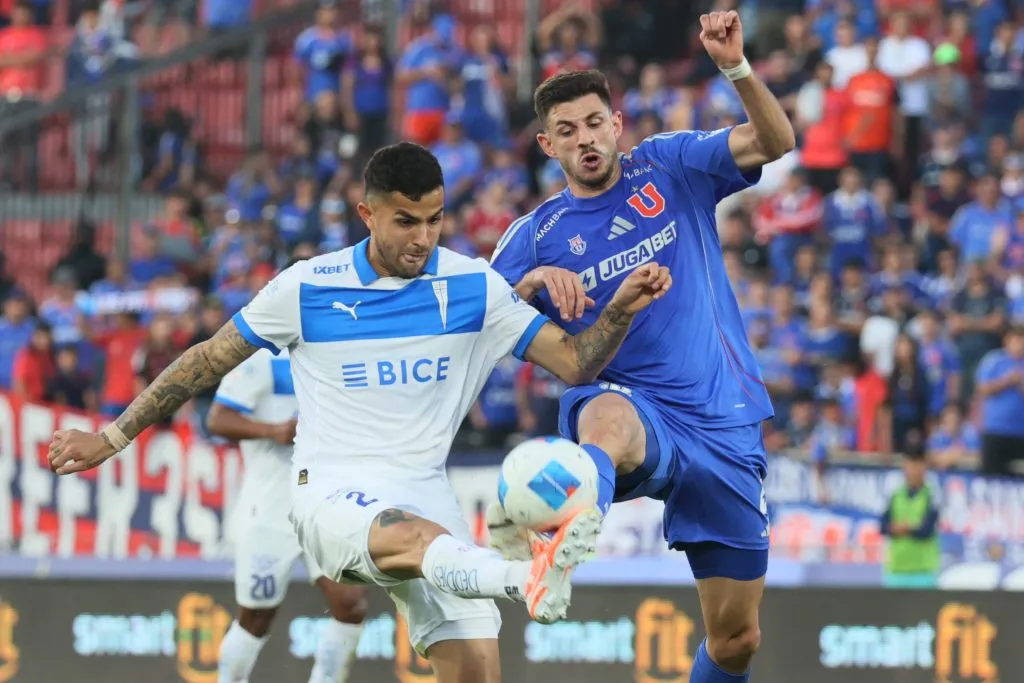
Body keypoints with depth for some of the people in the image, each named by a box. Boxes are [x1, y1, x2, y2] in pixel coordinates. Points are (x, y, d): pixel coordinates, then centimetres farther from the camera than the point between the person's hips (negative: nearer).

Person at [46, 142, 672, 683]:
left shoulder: (474, 287, 4)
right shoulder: (307, 288, 0)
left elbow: (575, 362, 1)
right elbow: (210, 361, 11)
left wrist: (621, 310, -19)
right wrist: (114, 436, 13)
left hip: (427, 497, 4)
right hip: (334, 492, -4)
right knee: (417, 536, -39)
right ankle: (532, 580, -71)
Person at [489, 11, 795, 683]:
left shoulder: (671, 166, 6)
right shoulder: (538, 235, 7)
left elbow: (775, 141, -6)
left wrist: (736, 67, -23)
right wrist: (534, 281, -20)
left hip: (725, 425, 2)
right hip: (635, 408, -2)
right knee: (607, 417, -44)